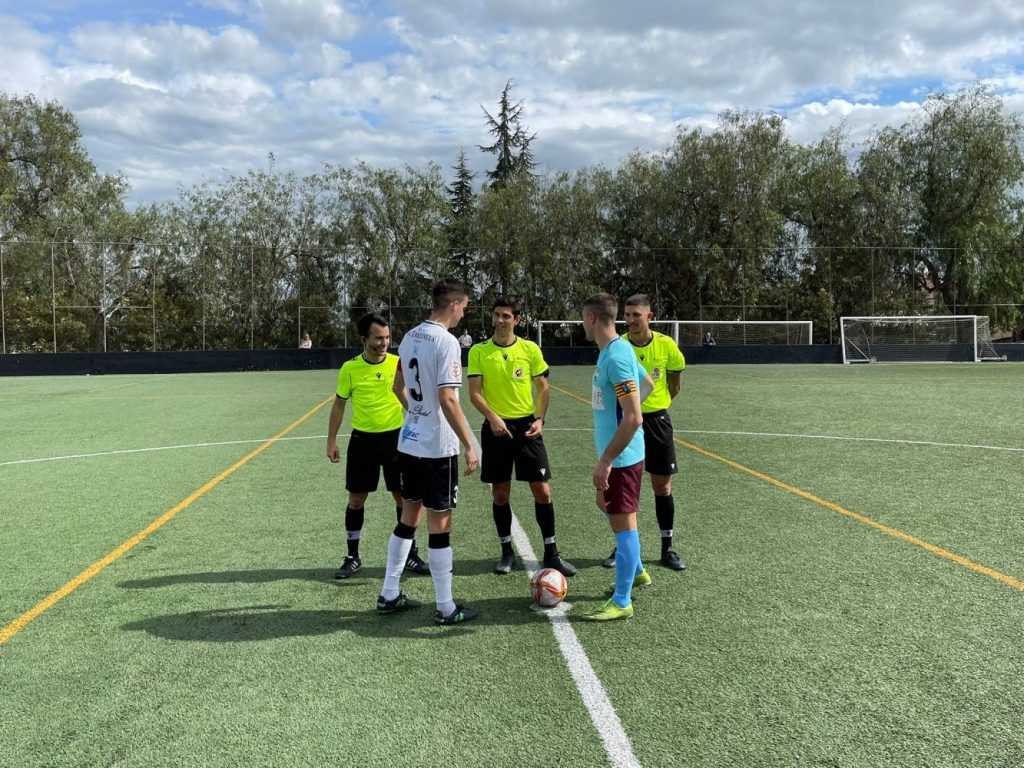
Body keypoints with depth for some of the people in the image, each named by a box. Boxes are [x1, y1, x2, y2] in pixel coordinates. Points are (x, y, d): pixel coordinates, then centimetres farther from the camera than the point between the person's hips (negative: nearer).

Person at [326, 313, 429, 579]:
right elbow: (339, 405, 6)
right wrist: (331, 441, 4)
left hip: (396, 438, 0)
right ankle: (353, 557, 22)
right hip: (362, 439, 0)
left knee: (404, 497, 4)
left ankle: (410, 554, 19)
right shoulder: (349, 368, -5)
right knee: (356, 499, 6)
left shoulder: (399, 363, -6)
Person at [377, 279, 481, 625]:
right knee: (440, 524, 1)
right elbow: (447, 400, -22)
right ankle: (446, 609, 12)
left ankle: (389, 595, 27)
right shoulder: (446, 341, -17)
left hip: (409, 443, 8)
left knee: (408, 517, 18)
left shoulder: (410, 336, 8)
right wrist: (470, 446, -16)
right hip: (437, 448, -8)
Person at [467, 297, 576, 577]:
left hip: (526, 425, 0)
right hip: (496, 427, 0)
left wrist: (539, 419, -8)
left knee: (542, 491, 0)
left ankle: (551, 553, 13)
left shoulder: (530, 349, 1)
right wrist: (492, 417, -22)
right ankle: (507, 552, 23)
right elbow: (474, 392, -6)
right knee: (500, 493, 6)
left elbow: (543, 387, 6)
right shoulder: (479, 351, -1)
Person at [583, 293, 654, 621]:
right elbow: (648, 384, 23)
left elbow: (633, 418, -26)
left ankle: (622, 603, 9)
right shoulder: (617, 350, 8)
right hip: (617, 454, 10)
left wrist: (605, 461, -24)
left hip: (621, 457, -10)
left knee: (623, 521, -1)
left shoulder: (615, 357, -23)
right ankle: (637, 572, 40)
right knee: (608, 507, 23)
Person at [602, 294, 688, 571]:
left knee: (663, 486, 6)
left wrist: (659, 404, 11)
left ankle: (667, 548, 19)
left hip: (656, 421, 1)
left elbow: (675, 380, 9)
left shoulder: (666, 345, -7)